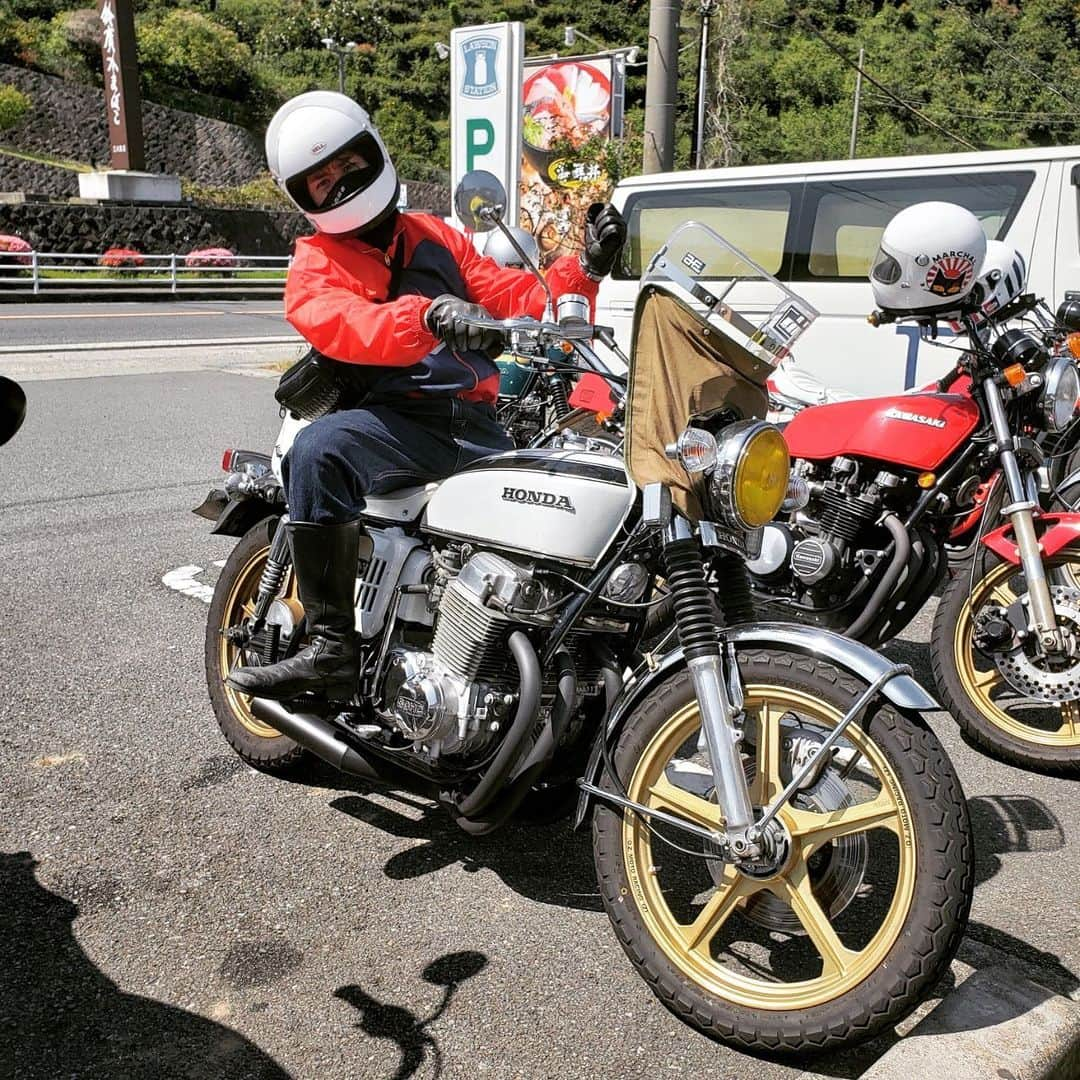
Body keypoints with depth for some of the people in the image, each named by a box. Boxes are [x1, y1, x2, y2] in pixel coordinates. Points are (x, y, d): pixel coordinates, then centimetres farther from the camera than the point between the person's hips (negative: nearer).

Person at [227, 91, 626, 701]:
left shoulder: (435, 236, 21)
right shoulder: (315, 268, 8)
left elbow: (520, 301, 18)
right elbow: (351, 328, -16)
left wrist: (587, 267, 1)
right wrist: (432, 315, -35)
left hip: (478, 426, 4)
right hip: (399, 420, -4)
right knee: (319, 450, -35)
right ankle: (332, 650, -28)